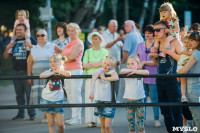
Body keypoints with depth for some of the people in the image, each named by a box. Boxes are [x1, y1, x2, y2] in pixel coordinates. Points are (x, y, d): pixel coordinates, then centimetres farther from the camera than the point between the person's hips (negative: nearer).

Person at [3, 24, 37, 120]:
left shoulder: (31, 40, 3)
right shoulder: (13, 42, 16)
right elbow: (6, 57, 16)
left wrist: (31, 46, -17)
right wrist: (7, 48, -1)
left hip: (28, 71, -4)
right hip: (16, 71, 4)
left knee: (29, 93, -6)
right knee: (19, 94, 8)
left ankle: (32, 113, 0)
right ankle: (20, 113, 14)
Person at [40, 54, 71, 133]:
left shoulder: (62, 72, -2)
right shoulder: (49, 71, 1)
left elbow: (68, 74, -26)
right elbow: (41, 76, -22)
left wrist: (57, 71, -15)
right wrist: (53, 73, -15)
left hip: (58, 100, -1)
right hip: (47, 99, 1)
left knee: (60, 124, -2)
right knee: (51, 124, 3)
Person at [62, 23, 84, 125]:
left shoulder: (78, 43, -5)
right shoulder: (68, 44, 20)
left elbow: (72, 57, -14)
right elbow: (62, 56, 15)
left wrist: (65, 58, 3)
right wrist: (68, 58, -4)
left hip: (76, 70, -8)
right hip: (67, 70, 8)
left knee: (75, 94, -9)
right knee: (70, 95, 8)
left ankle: (77, 118, -7)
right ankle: (73, 117, 12)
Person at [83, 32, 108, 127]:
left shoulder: (104, 52, 10)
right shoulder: (88, 52, 15)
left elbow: (103, 63, -5)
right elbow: (84, 65, 3)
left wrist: (91, 64, -3)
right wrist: (97, 64, -4)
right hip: (90, 77, 2)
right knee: (89, 98, -6)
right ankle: (91, 121, -4)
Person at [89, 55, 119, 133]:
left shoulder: (112, 72, -8)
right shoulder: (100, 71, -6)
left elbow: (116, 78, -32)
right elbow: (93, 78, -25)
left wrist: (104, 78, -22)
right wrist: (91, 91, -41)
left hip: (109, 101, -3)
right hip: (99, 100, 3)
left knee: (107, 126, -9)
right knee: (102, 126, 10)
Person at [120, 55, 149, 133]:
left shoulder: (139, 74, 3)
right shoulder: (127, 74, 3)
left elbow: (146, 72, -17)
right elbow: (122, 71, -18)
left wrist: (135, 71, -13)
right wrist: (130, 70, -6)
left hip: (139, 100, 0)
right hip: (129, 101, 0)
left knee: (141, 123, 0)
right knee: (130, 123, 2)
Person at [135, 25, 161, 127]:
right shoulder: (140, 46, 13)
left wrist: (144, 62, -13)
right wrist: (138, 66, -1)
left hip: (153, 76, -4)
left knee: (154, 97, -2)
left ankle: (156, 119, 5)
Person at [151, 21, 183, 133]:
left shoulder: (175, 42, -5)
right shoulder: (158, 44, 15)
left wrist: (169, 52, -16)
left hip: (172, 80, -7)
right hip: (160, 80, 7)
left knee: (176, 110, -7)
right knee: (165, 110, 11)